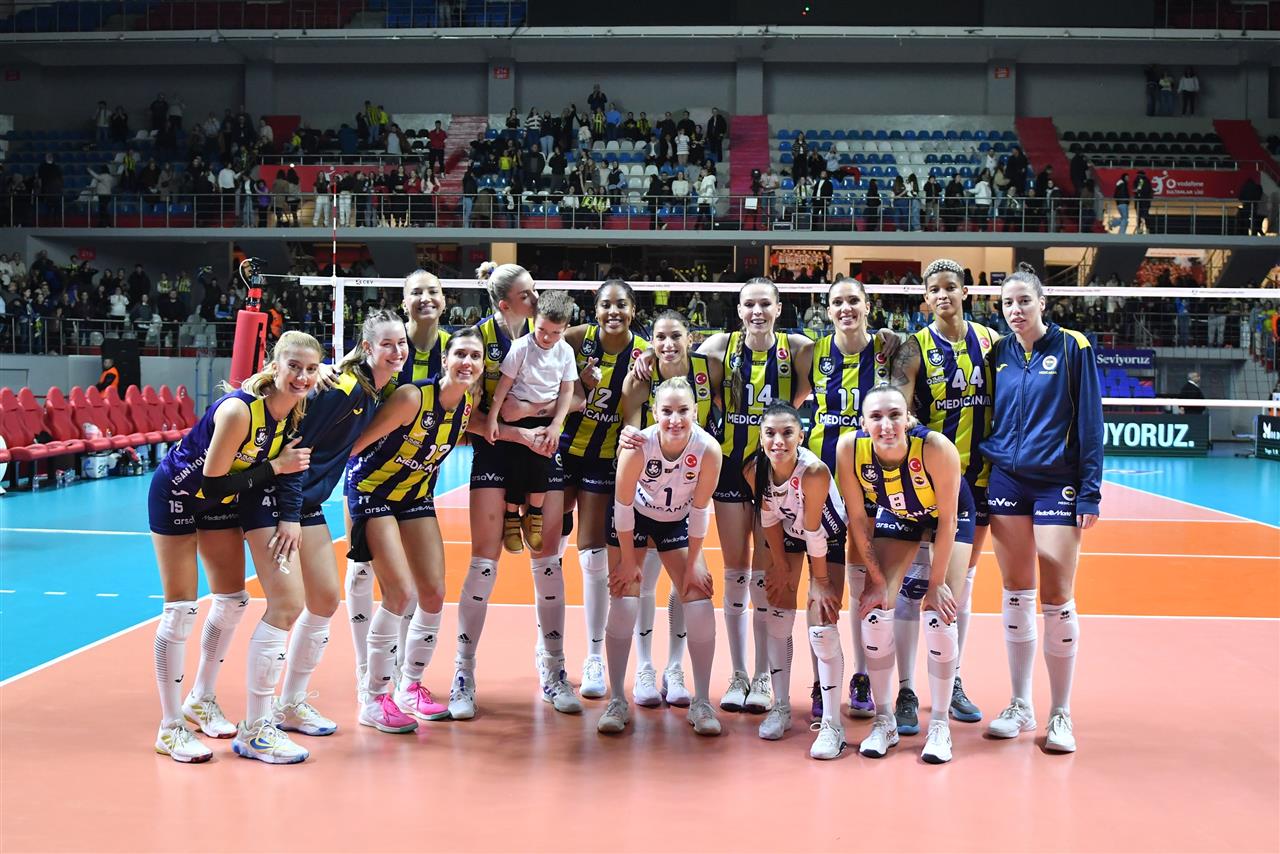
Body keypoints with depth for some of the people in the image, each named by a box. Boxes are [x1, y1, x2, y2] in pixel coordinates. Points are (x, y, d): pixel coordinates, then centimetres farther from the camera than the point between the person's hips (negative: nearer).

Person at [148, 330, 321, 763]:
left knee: (232, 601, 11)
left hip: (221, 501, 8)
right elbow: (212, 482, -27)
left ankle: (201, 699, 31)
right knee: (181, 608, -6)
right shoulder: (239, 409, -34)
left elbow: (286, 469, -1)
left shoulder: (296, 411, -12)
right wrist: (275, 467, -28)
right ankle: (170, 728, 5)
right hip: (176, 496, -7)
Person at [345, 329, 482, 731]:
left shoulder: (469, 406, -7)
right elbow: (355, 443, -22)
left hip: (416, 495, 7)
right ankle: (373, 699, -1)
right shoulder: (412, 397, -26)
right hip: (372, 491, -6)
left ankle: (409, 689, 21)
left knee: (434, 594, 1)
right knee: (401, 592, -16)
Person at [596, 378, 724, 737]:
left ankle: (702, 702, 5)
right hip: (634, 517, -1)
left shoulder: (708, 450, -29)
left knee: (700, 602, -7)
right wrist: (628, 561, -12)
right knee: (623, 602, -9)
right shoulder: (638, 447, -33)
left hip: (678, 521, 2)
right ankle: (616, 700, 3)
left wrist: (692, 563, -9)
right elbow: (623, 506, -20)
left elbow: (699, 510, -16)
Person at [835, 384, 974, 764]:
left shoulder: (937, 448, -36)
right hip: (895, 518, 3)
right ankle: (883, 721, 8)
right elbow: (858, 518, -15)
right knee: (874, 611, -7)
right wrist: (877, 578, -13)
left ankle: (940, 725, 3)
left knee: (939, 616, -13)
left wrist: (937, 583, -20)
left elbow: (947, 520, -25)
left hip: (950, 519, -3)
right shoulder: (849, 448, -29)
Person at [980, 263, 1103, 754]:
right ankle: (1020, 707, 18)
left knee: (1056, 600, -3)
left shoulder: (1071, 347, -3)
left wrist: (1090, 491, -10)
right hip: (1006, 481, 4)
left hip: (1057, 483, -4)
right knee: (1016, 597, 8)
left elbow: (1089, 420, -6)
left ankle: (1061, 714, 9)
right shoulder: (998, 353, 8)